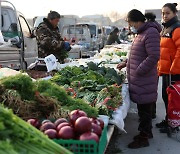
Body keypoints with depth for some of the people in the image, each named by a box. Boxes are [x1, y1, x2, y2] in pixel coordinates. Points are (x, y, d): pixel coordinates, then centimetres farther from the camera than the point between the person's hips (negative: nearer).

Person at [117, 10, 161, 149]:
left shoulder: (151, 32, -16)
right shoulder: (142, 32, 16)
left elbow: (154, 56, -24)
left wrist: (138, 71, -19)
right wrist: (126, 63, 21)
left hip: (144, 80, -9)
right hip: (139, 80, 9)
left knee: (145, 109, 2)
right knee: (143, 108, 18)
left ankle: (143, 138, 14)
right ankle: (147, 132, 33)